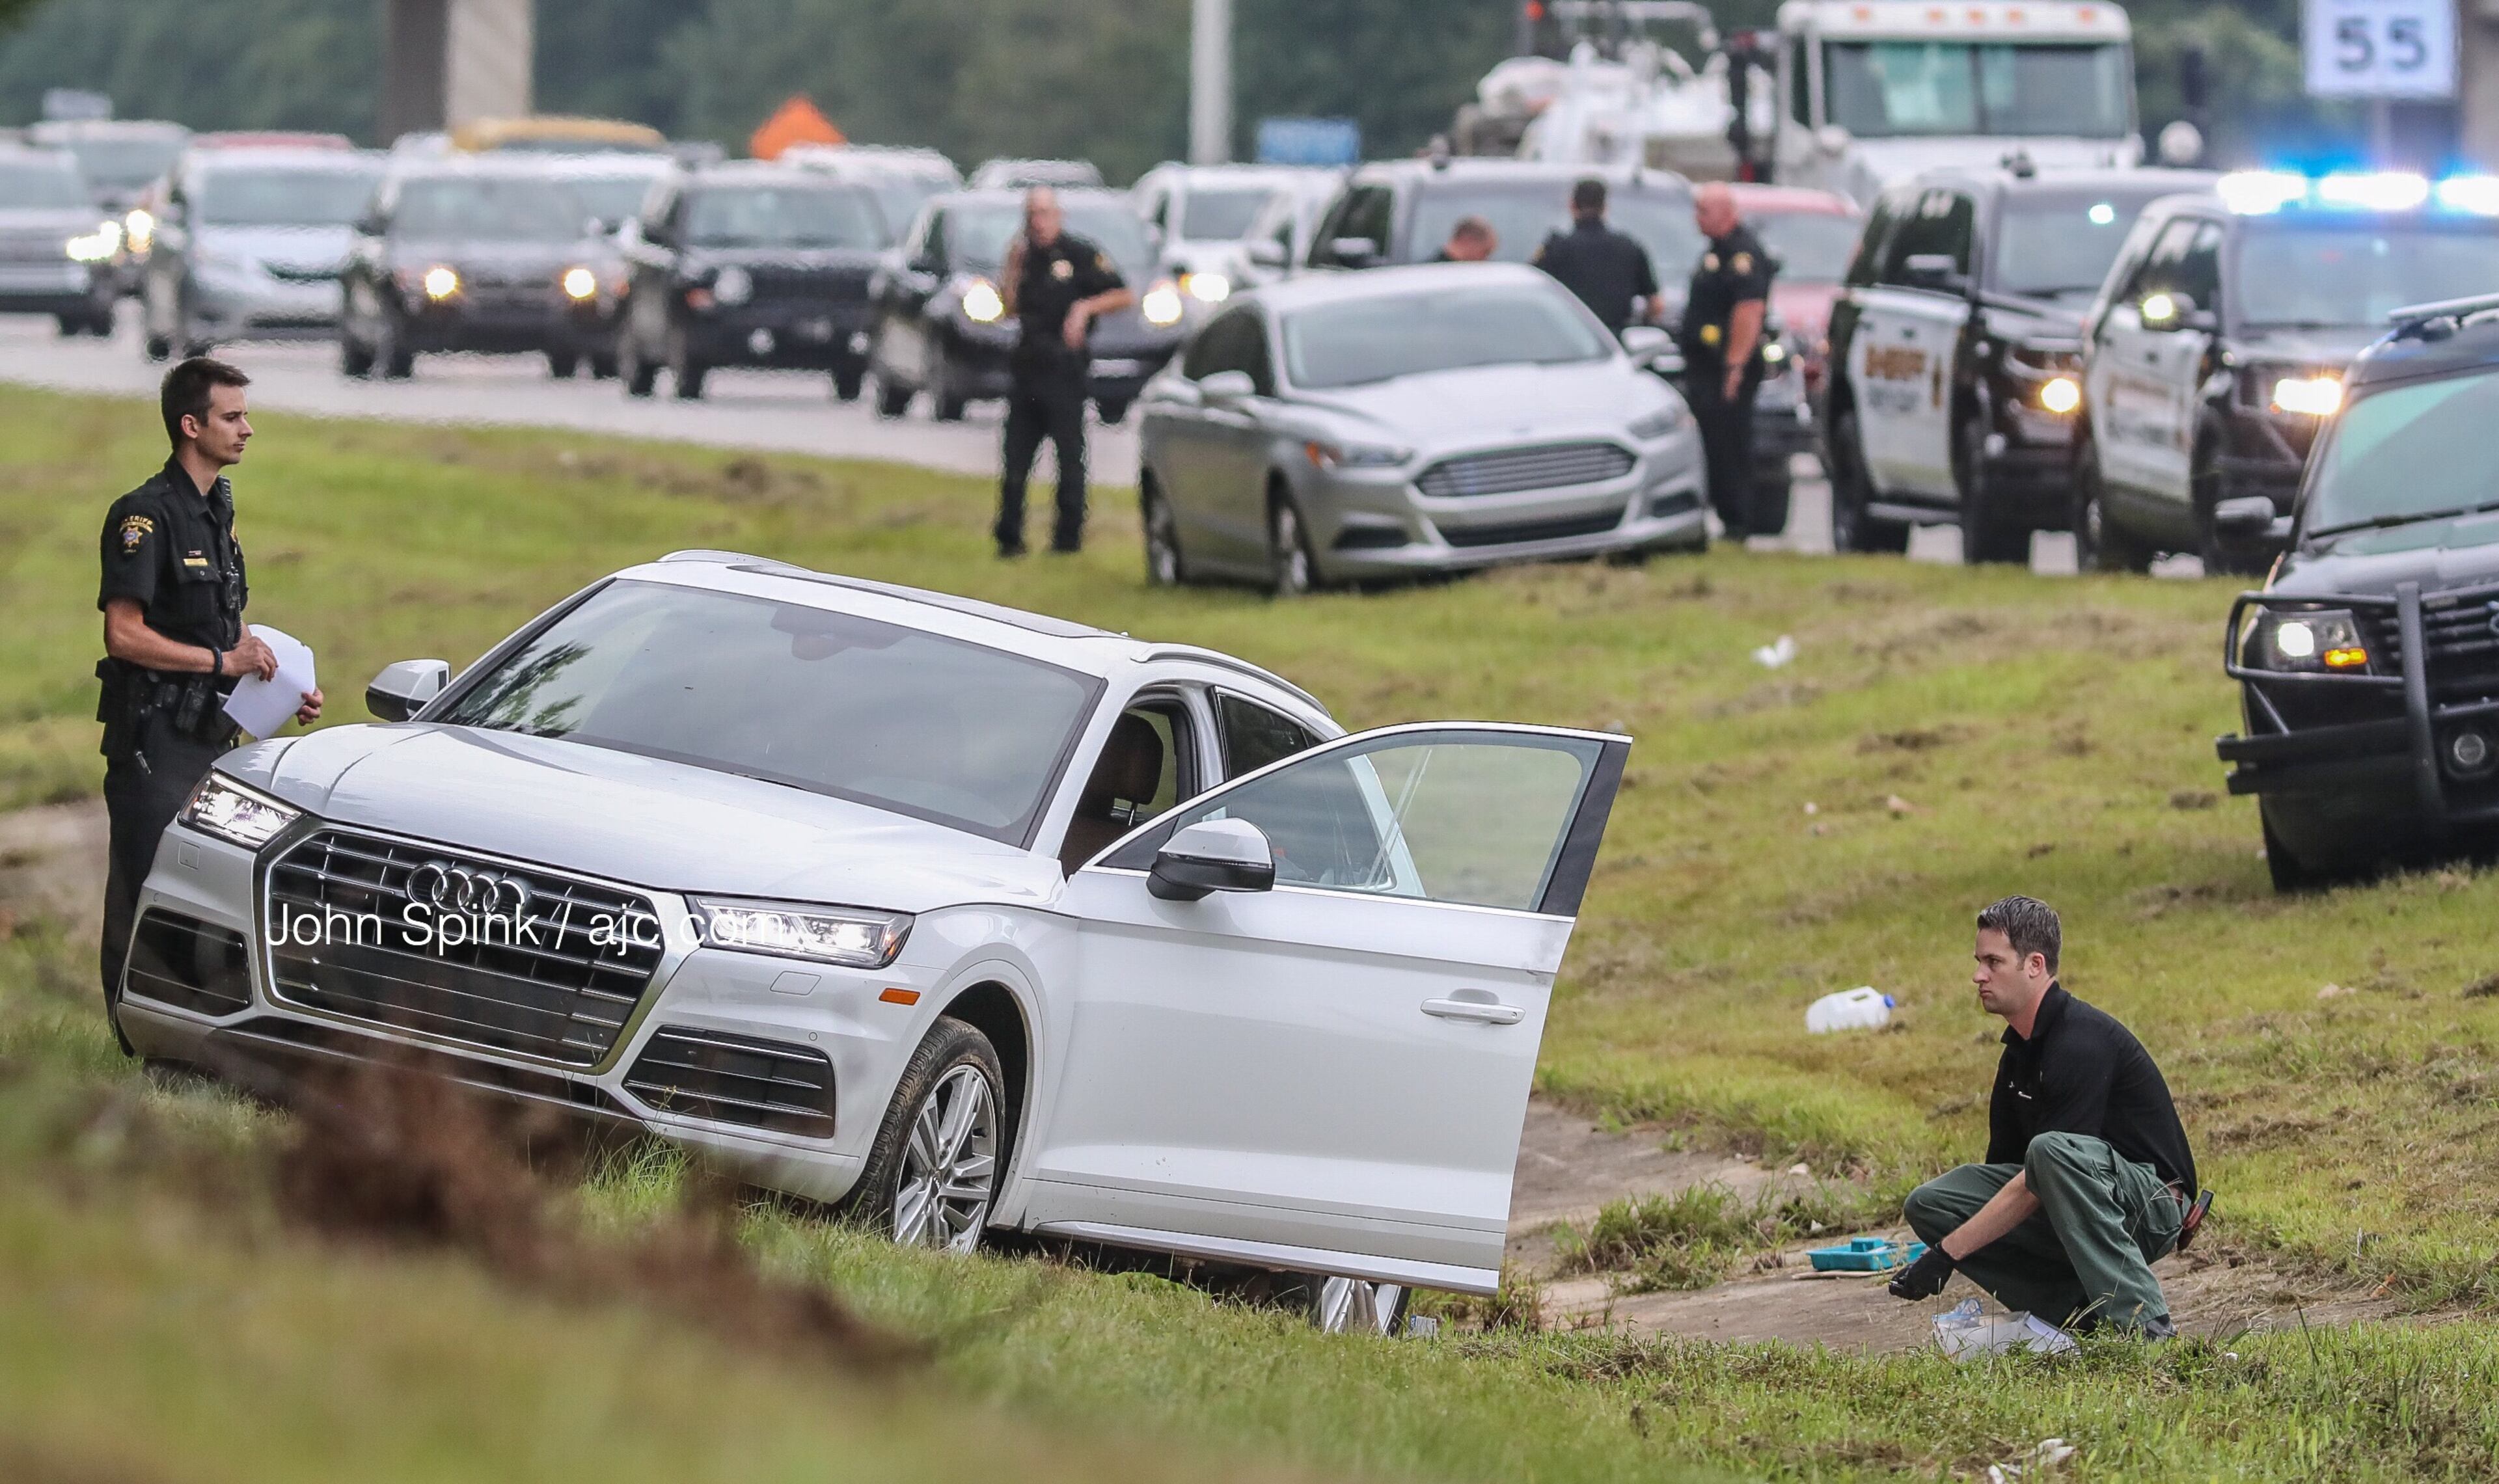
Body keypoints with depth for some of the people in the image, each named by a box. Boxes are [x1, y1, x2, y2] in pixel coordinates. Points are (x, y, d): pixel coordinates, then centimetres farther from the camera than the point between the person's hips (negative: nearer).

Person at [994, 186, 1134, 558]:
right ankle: (1009, 537, 7)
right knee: (1015, 456, 4)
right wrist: (1013, 269, 2)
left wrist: (1085, 308, -14)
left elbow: (1125, 296, -3)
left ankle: (1069, 534, 3)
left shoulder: (1081, 255, -2)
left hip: (1064, 369, -6)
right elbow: (1011, 308, 12)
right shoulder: (1026, 258, 15)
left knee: (1070, 454, -1)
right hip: (1025, 366, 6)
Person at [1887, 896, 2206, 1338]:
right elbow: (2002, 1171, 16)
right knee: (1929, 1202, -4)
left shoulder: (2082, 1042, -21)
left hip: (2150, 1208, -9)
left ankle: (2144, 1321, -32)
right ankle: (2079, 1311, -4)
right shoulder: (2019, 1051, 10)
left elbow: (2035, 1185, -23)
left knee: (2052, 1151, -39)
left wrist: (1948, 1252, -21)